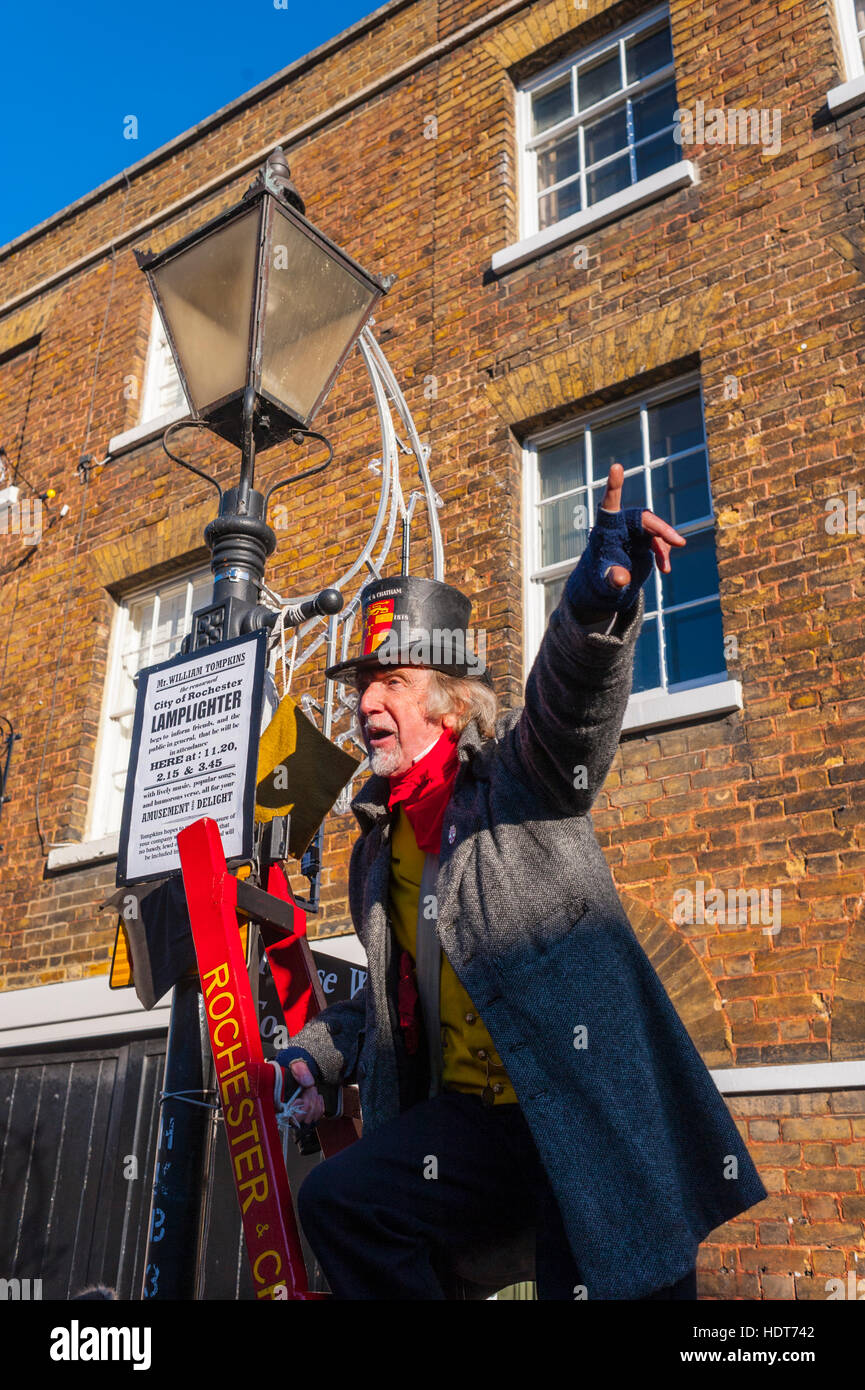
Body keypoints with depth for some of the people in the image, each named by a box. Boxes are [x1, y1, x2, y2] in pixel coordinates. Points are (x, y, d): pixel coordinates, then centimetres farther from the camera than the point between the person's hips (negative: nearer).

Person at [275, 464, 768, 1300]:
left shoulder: (519, 769, 0)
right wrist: (321, 1052, 12)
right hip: (478, 1119, 5)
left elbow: (571, 705, -25)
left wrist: (597, 605, -46)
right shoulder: (380, 840, 18)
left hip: (590, 1105, -5)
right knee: (338, 1198, -16)